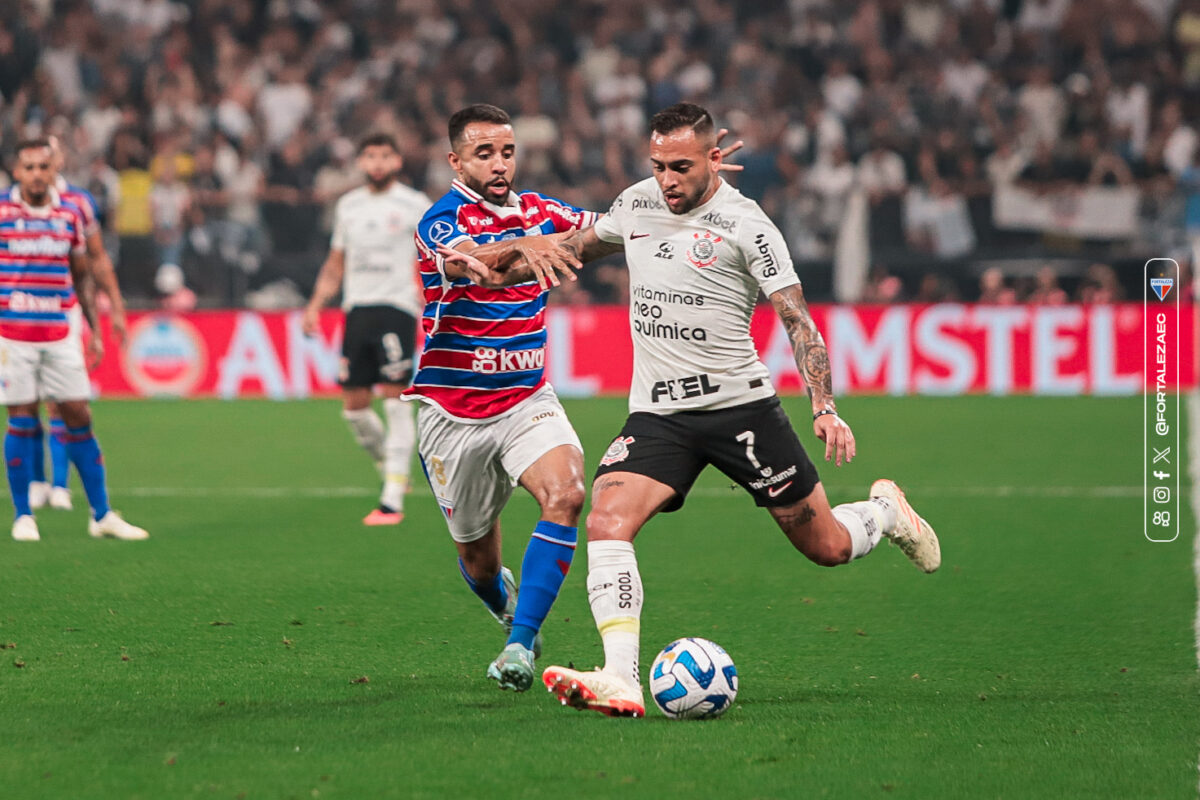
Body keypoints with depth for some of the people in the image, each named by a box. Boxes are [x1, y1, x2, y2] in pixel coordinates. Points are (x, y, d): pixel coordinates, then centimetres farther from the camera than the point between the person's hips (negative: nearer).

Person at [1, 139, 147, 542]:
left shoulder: (70, 214, 6)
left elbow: (82, 277, 15)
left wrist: (95, 331, 11)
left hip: (60, 335, 3)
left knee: (79, 418, 3)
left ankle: (102, 515, 8)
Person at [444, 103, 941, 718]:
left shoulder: (745, 224, -8)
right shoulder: (637, 203, 7)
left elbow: (797, 319, -10)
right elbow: (580, 246, 29)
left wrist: (825, 408, -21)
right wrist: (494, 262, 22)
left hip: (741, 405, -4)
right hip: (657, 413, 4)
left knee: (827, 548, 4)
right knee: (607, 521, -24)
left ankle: (885, 512, 40)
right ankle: (621, 679, -31)